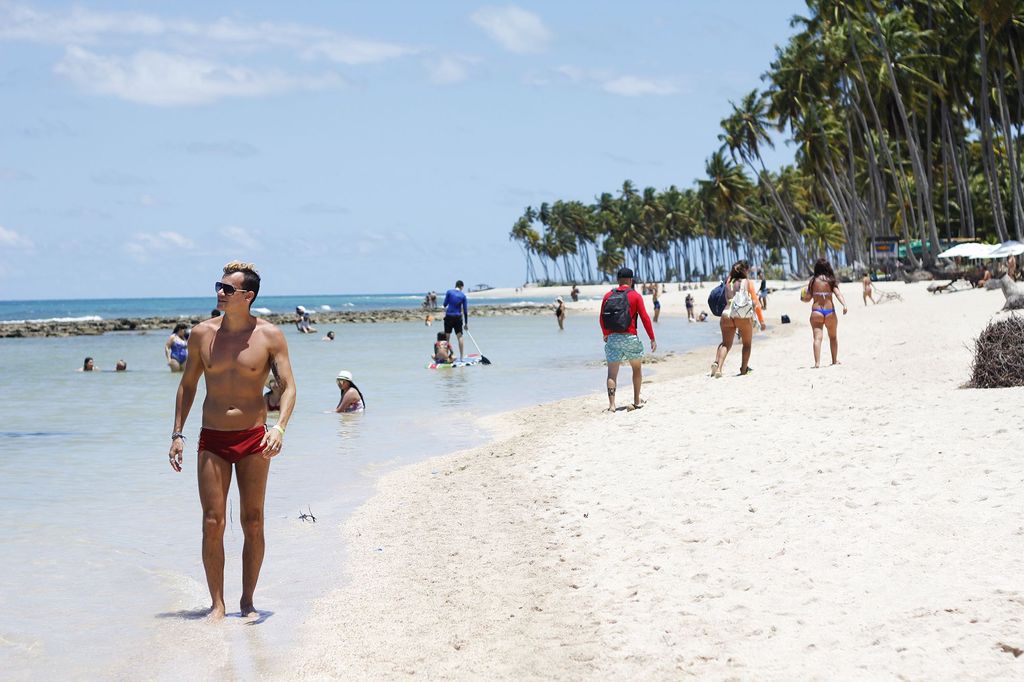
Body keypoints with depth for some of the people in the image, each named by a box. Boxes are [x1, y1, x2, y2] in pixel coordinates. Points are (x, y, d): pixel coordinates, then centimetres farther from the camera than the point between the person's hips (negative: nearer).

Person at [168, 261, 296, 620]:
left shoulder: (269, 336, -4)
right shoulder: (202, 334, 4)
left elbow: (288, 387, -6)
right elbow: (187, 385, 13)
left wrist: (279, 427, -23)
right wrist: (177, 434, 7)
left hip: (253, 439, -2)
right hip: (212, 440, 2)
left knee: (253, 523, 3)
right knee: (212, 523, -3)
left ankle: (247, 601, 16)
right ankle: (217, 603, 6)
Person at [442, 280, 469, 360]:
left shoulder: (449, 292, -2)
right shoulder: (463, 295, 2)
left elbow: (445, 304, 2)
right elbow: (465, 310, 4)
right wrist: (466, 323, 10)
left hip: (449, 316, -1)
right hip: (458, 317, 1)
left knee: (447, 337, 5)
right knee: (460, 336, 5)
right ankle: (461, 357, 3)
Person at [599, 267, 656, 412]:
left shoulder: (608, 296, 5)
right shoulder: (635, 296, -2)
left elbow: (601, 318, 11)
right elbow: (645, 318, -6)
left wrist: (605, 334, 29)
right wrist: (652, 339, -2)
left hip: (612, 338, 1)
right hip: (630, 338, -1)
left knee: (612, 373, 1)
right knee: (637, 368, 20)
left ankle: (612, 404, -12)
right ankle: (637, 400, 26)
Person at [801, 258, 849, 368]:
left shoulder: (813, 280, 2)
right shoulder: (831, 280, 2)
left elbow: (808, 298, 2)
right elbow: (838, 294, -11)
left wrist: (803, 298, 23)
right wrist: (844, 305, -20)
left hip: (816, 311, -1)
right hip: (830, 311, 1)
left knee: (817, 337, -7)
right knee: (833, 337, 20)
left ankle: (817, 362, -20)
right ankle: (835, 360, 26)